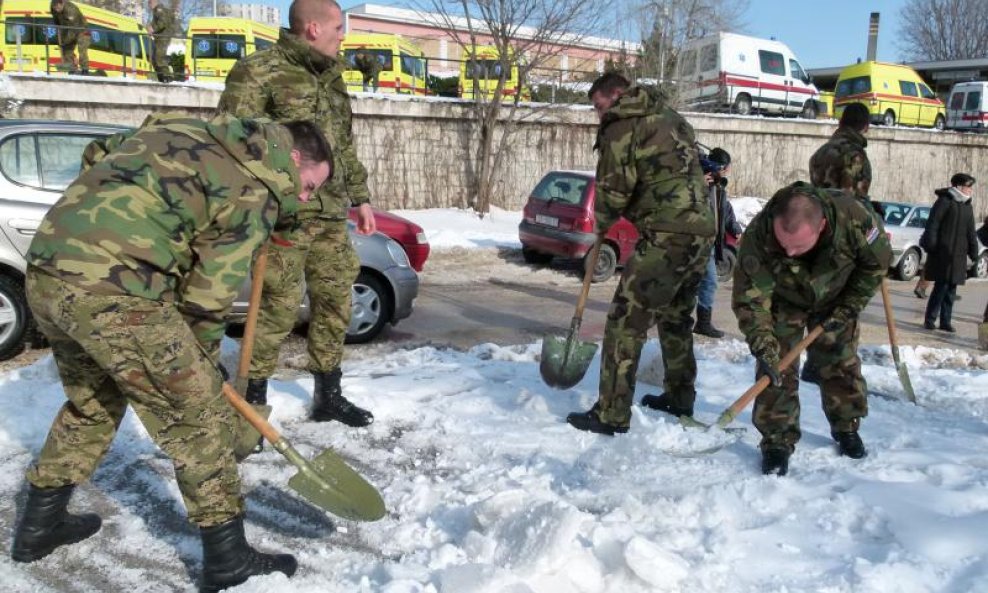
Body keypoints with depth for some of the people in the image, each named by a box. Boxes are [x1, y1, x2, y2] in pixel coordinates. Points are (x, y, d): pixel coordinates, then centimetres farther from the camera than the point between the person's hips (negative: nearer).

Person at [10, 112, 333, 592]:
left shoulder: (185, 132, 21)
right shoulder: (258, 189, -2)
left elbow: (98, 155, 28)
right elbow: (209, 292, -4)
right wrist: (200, 361, 14)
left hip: (45, 273, 9)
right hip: (111, 291, -9)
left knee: (91, 403, 28)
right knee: (199, 414, 3)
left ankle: (38, 525, 42)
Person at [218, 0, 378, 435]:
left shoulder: (331, 77, 18)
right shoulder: (258, 71, -7)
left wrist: (359, 197, 22)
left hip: (330, 213, 8)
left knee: (334, 300, 10)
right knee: (279, 306, -6)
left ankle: (328, 395, 24)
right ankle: (252, 402, 10)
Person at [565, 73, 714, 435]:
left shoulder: (622, 124, -3)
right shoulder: (670, 117, 23)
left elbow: (615, 187, -6)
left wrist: (602, 223, 13)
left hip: (667, 235, -9)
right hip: (702, 229, 9)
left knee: (626, 319, -5)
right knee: (676, 316, 22)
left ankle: (611, 414, -3)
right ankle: (680, 398, 33)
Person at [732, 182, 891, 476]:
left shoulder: (853, 215, -36)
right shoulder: (757, 236, -40)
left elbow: (877, 261, -15)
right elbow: (750, 299, -30)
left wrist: (848, 309, -14)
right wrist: (763, 348, -37)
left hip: (836, 300, 1)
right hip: (784, 301, -1)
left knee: (842, 363, 6)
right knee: (777, 367, -10)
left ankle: (846, 427, 28)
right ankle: (777, 440, 1)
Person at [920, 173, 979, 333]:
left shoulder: (967, 206, 16)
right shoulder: (944, 201, -6)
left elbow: (971, 232, 20)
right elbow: (932, 224, -11)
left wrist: (973, 251, 15)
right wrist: (931, 246, -17)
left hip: (958, 255, 7)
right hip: (942, 252, -7)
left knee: (951, 289, 8)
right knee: (941, 286, -8)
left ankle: (945, 321, 14)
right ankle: (929, 320, 2)